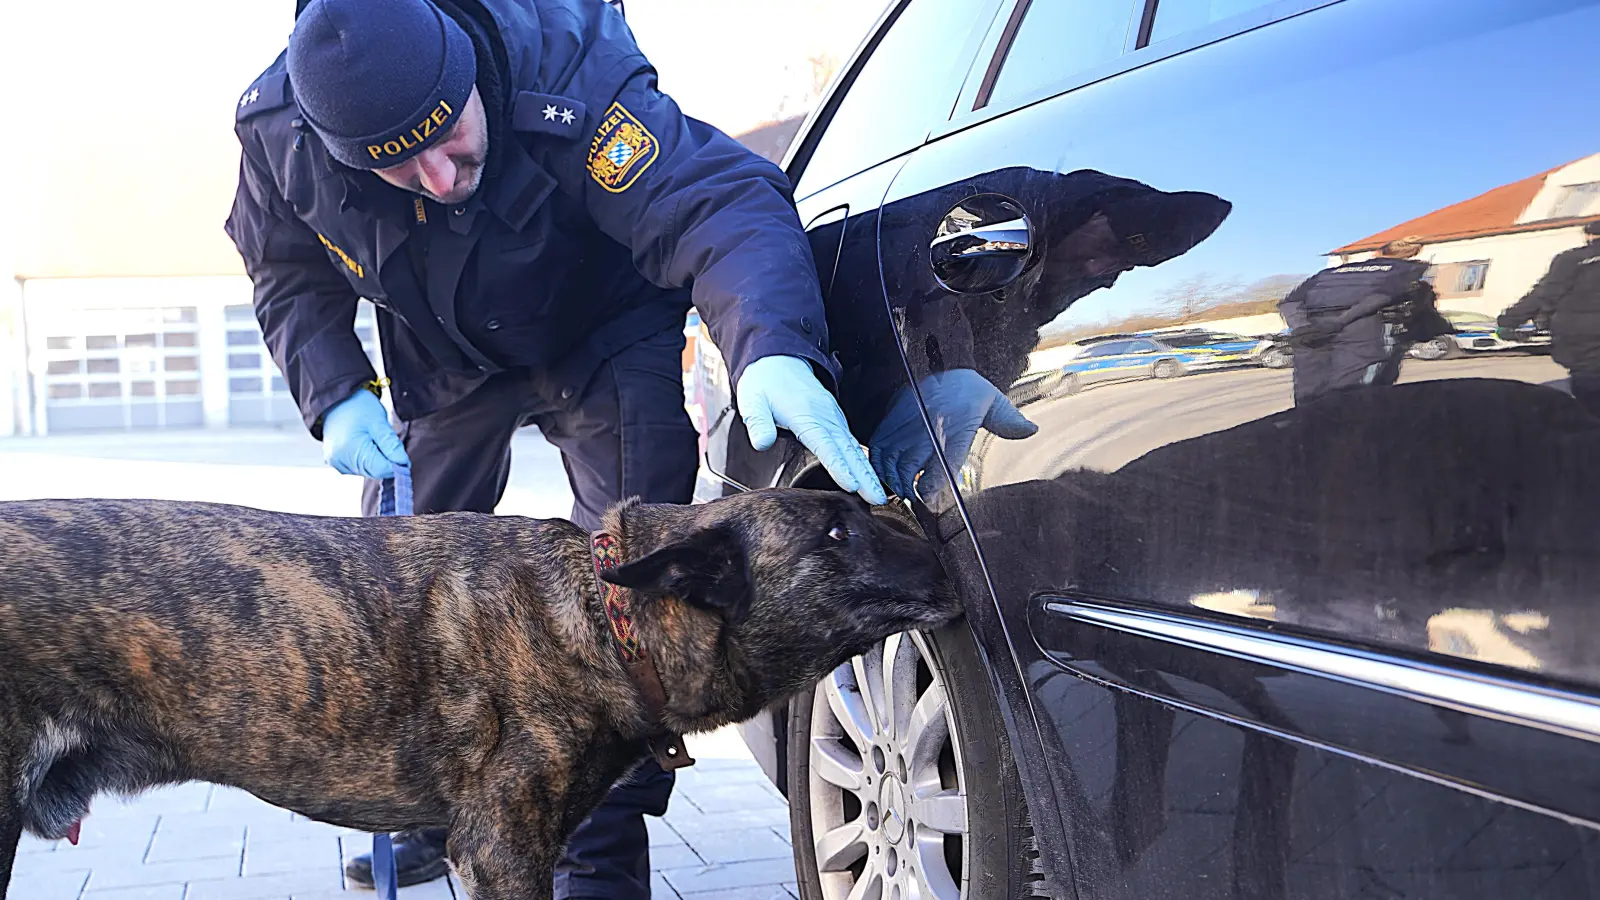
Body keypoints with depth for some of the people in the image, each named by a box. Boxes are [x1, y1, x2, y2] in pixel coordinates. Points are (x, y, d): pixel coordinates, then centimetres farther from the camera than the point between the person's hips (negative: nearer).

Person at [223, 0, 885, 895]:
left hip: (603, 341, -4)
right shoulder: (279, 133, -26)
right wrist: (337, 396, -24)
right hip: (448, 366, 4)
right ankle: (439, 816, 26)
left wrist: (774, 351, -71)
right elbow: (293, 281, -6)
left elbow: (717, 202, -52)